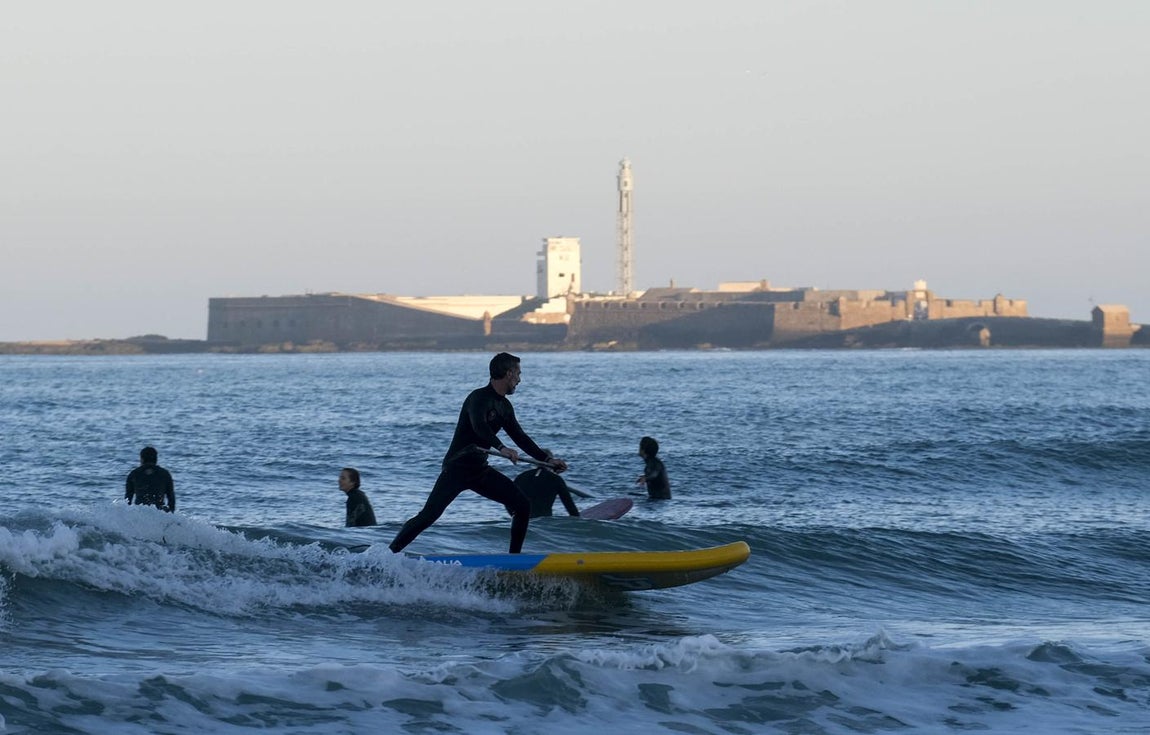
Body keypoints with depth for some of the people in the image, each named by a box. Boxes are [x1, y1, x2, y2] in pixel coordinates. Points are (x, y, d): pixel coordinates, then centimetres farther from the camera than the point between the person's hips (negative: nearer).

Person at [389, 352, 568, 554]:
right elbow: (479, 426, -34)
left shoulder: (504, 406, 12)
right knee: (429, 515, -18)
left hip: (480, 470, 8)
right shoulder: (479, 398, -16)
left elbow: (520, 437, 21)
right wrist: (501, 448, -46)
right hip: (457, 468, -8)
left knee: (523, 506, -1)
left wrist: (547, 460, 16)